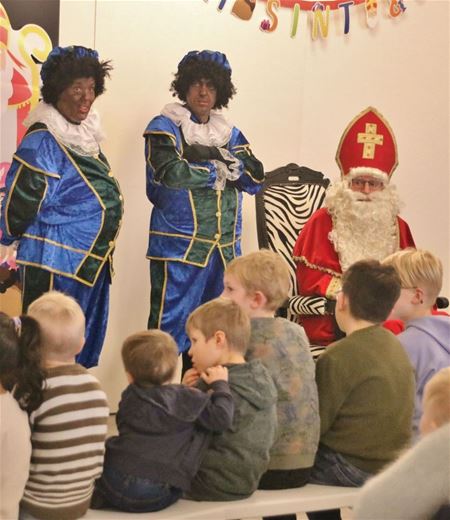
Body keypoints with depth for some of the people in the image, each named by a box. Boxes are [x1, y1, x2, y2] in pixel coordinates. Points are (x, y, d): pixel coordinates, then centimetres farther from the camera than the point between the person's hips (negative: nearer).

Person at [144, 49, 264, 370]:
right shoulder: (165, 127, 0)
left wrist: (214, 155, -10)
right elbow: (170, 172, -19)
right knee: (170, 326, -8)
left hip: (224, 247, 6)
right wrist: (219, 172, -6)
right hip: (179, 245, -6)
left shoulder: (229, 134, 17)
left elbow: (256, 177, 2)